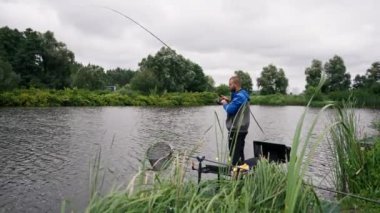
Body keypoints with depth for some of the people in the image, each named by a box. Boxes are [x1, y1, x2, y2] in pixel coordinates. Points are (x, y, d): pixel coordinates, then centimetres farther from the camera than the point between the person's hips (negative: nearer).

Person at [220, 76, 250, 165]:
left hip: (236, 130, -10)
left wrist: (225, 103, -4)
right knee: (239, 154, 17)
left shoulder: (239, 96, -17)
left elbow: (230, 110, -23)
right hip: (240, 129, 10)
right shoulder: (241, 95, 15)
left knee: (234, 155, -6)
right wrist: (228, 101, 9)